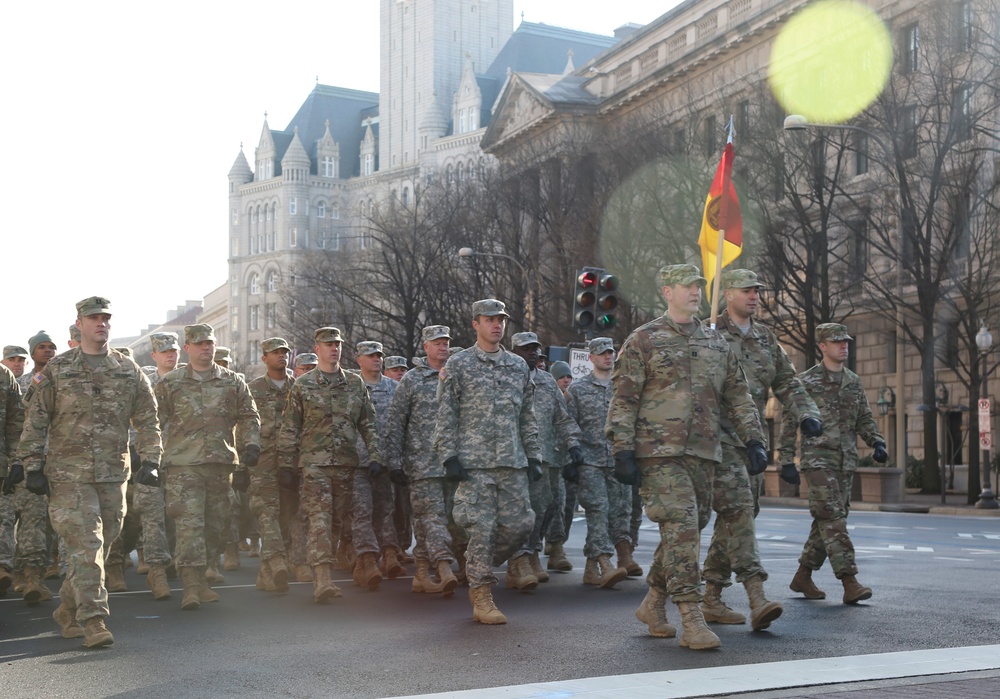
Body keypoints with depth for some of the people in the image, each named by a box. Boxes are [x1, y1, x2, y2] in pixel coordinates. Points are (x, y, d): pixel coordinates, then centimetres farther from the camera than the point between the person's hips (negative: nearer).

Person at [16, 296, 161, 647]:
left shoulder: (129, 371, 9)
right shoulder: (56, 369, 3)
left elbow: (148, 419, 10)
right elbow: (35, 421, 3)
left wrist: (149, 461, -1)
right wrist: (32, 466, -3)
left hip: (113, 475, 3)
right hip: (68, 474, -3)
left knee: (98, 547, 9)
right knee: (85, 546, -11)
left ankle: (68, 611, 27)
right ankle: (93, 621, -10)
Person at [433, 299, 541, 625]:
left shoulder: (519, 365, 15)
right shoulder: (458, 364, 2)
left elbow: (527, 416, 18)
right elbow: (446, 416, -1)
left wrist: (533, 456, 12)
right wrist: (449, 457, -9)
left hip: (512, 463, 5)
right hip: (475, 461, -5)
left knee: (521, 523, 1)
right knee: (481, 529, -5)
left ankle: (478, 568, 24)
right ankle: (482, 598, 5)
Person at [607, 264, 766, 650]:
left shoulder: (717, 342, 16)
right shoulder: (643, 340, 0)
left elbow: (738, 395, 18)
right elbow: (623, 400, -3)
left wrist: (753, 439, 8)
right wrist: (623, 451, -10)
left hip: (704, 454, 6)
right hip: (660, 452, -6)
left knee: (690, 529, 9)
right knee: (681, 528, -14)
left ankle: (653, 603, 26)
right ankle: (692, 619, -11)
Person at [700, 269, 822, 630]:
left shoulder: (765, 337, 17)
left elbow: (786, 381, 16)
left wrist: (806, 413, 0)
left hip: (752, 439, 7)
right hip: (719, 437, -7)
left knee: (734, 518, 8)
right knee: (739, 512, -17)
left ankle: (711, 599, 16)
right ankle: (757, 598, -22)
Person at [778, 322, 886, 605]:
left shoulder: (854, 382, 14)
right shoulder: (806, 382, -3)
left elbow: (864, 418, 21)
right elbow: (789, 422, -3)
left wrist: (877, 443, 3)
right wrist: (786, 461, -7)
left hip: (846, 463, 6)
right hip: (818, 459, -6)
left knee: (826, 521, 8)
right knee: (833, 519, -13)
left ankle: (803, 576, 20)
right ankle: (849, 583, -17)